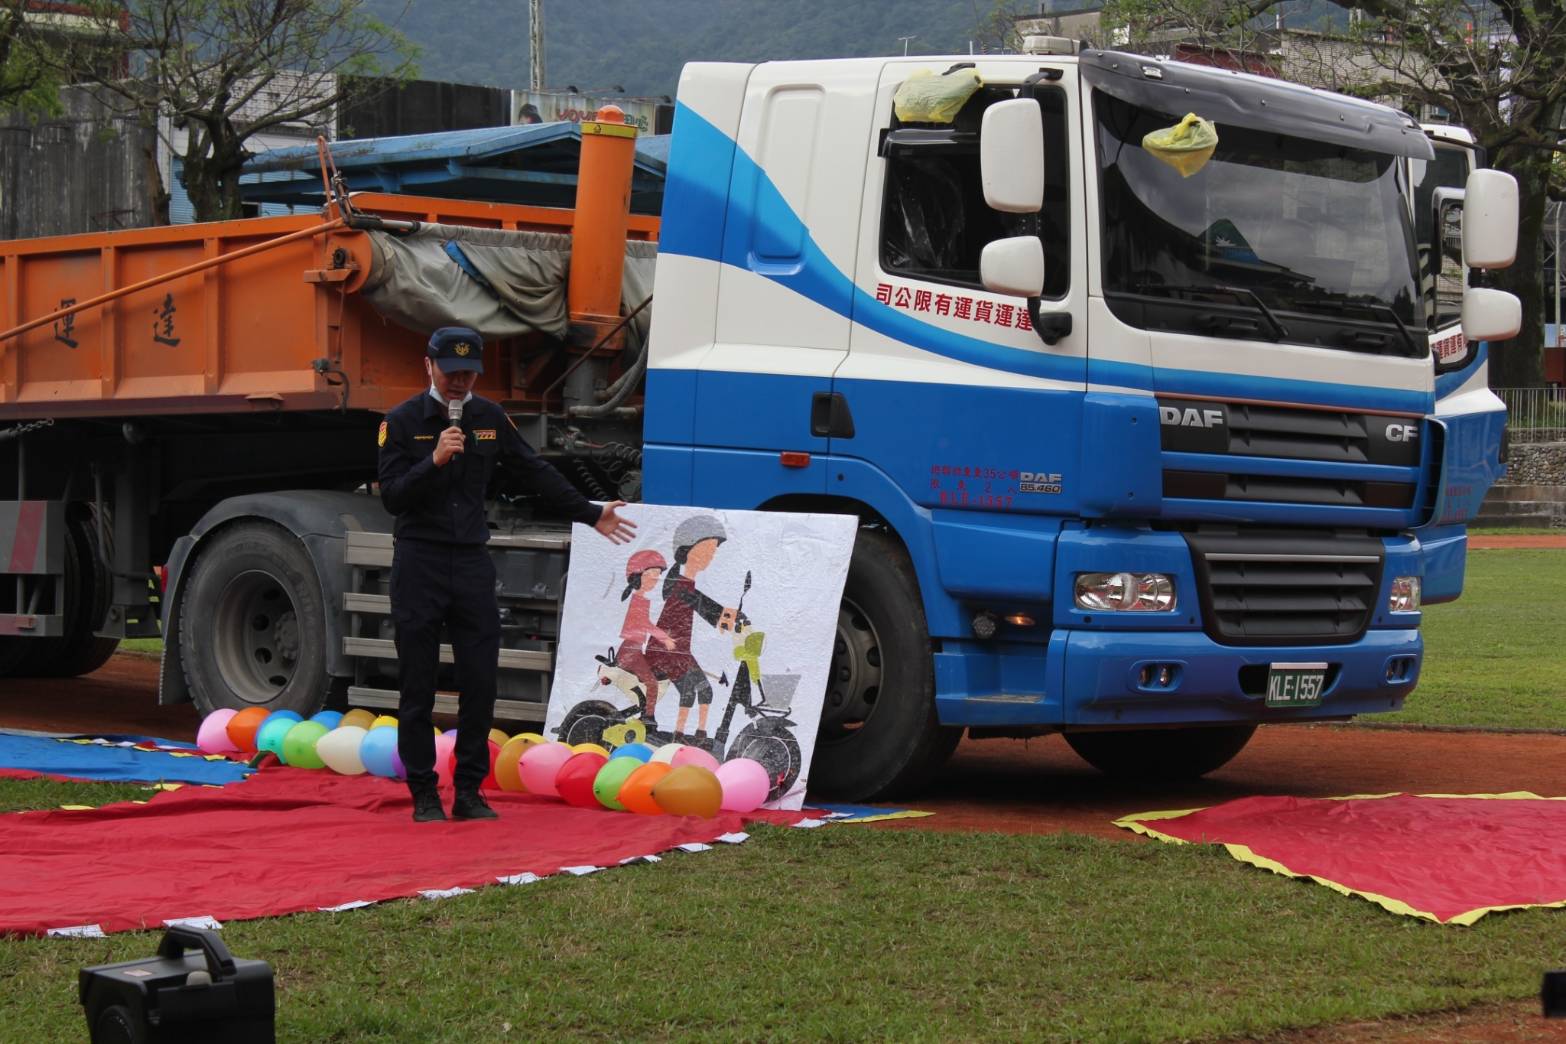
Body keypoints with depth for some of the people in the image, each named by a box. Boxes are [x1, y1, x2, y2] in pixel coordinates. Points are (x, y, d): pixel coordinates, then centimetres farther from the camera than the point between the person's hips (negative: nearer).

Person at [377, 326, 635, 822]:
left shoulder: (490, 418, 8)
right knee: (419, 686, 1)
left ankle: (469, 791, 9)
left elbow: (536, 474, 15)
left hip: (472, 562, 3)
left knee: (480, 682, 1)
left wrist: (591, 515, 15)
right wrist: (435, 461, -23)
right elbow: (392, 497, -10)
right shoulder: (402, 422, -3)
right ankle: (424, 795, 9)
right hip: (419, 563, -3)